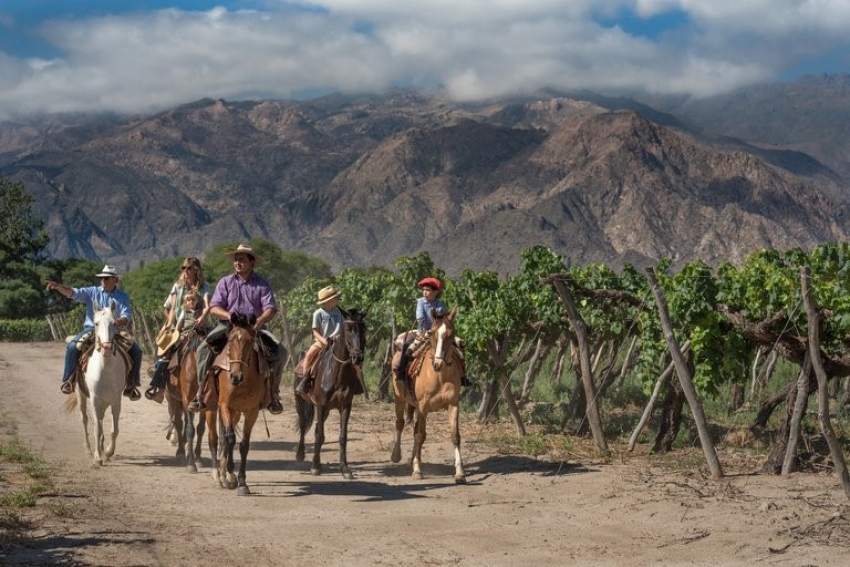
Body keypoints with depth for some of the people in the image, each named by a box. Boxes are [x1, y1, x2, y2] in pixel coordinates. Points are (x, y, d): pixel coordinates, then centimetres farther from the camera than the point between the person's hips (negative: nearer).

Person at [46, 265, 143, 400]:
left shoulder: (123, 297, 6)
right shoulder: (92, 292, 7)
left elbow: (127, 316, -6)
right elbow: (74, 293, -5)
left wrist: (116, 322, -29)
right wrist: (58, 286, -24)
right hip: (91, 329, 0)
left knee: (136, 351, -16)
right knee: (72, 347, -25)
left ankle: (131, 384, -2)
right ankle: (68, 380, -9)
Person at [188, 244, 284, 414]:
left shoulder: (262, 284, 4)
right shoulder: (225, 282, 6)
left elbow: (270, 309, -5)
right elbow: (214, 308, -2)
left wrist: (260, 321, -27)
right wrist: (230, 316, -22)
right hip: (227, 326, 0)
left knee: (278, 351, -22)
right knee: (203, 349, -24)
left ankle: (273, 394, -8)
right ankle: (200, 394, -16)